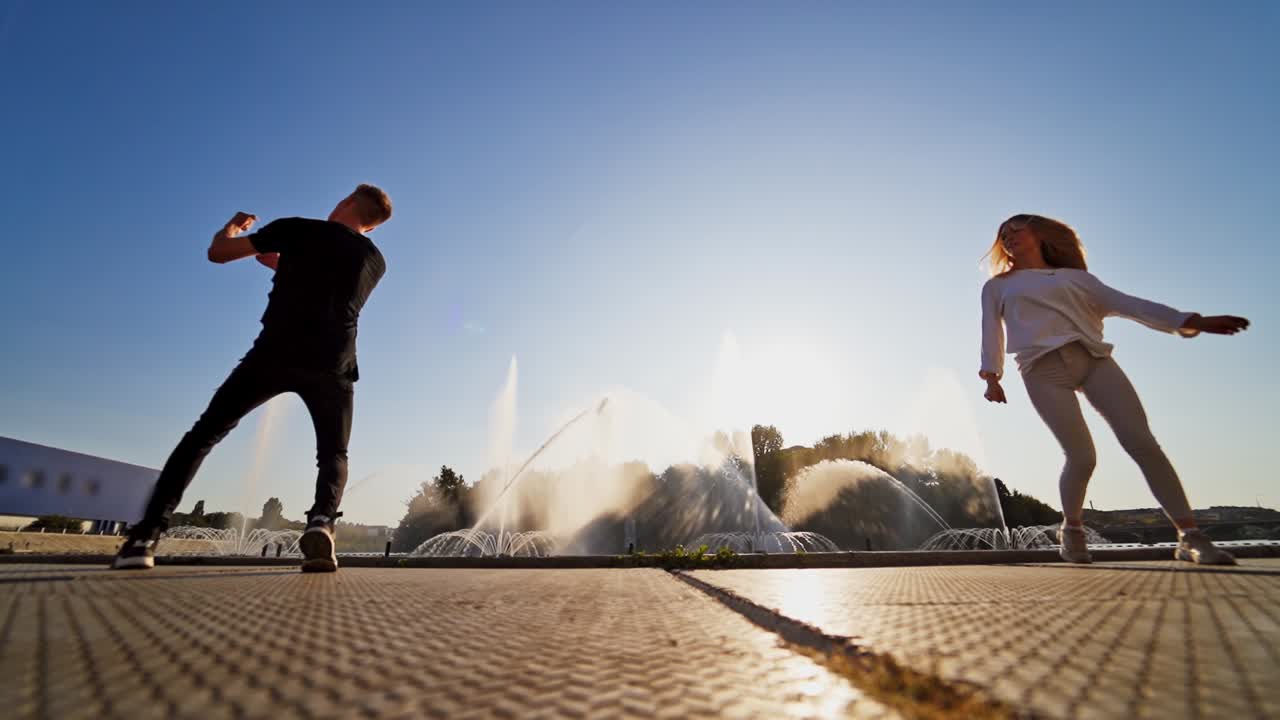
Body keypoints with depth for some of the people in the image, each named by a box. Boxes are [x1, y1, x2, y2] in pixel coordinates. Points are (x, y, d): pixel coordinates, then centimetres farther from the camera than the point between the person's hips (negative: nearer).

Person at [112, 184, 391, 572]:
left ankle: (146, 535, 4)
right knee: (334, 455, 13)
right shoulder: (376, 261, 19)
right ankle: (322, 522, -17)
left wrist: (231, 226, 38)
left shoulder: (298, 229, 10)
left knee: (203, 434, 14)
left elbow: (218, 252, 18)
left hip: (277, 353, -1)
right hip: (334, 365, 2)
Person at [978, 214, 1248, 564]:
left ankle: (1190, 536, -6)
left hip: (1094, 359, 2)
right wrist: (991, 374, -1)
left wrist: (1189, 321, 3)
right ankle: (1072, 528, 10)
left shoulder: (1075, 277, 24)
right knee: (1082, 456, -13)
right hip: (1043, 368, -2)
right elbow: (992, 331, 13)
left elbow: (1124, 303, 15)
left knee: (1143, 443, -12)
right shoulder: (997, 286, 21)